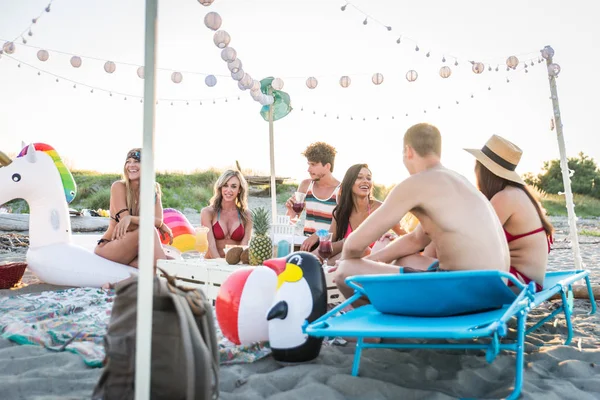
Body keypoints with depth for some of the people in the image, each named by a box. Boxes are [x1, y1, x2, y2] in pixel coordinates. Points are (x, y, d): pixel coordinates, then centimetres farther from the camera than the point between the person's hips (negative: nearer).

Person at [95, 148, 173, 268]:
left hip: (132, 249, 4)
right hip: (108, 247, -4)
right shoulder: (119, 186, -10)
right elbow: (129, 226, -18)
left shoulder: (154, 189, 2)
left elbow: (159, 220, -14)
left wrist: (130, 218, -31)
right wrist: (161, 226, -22)